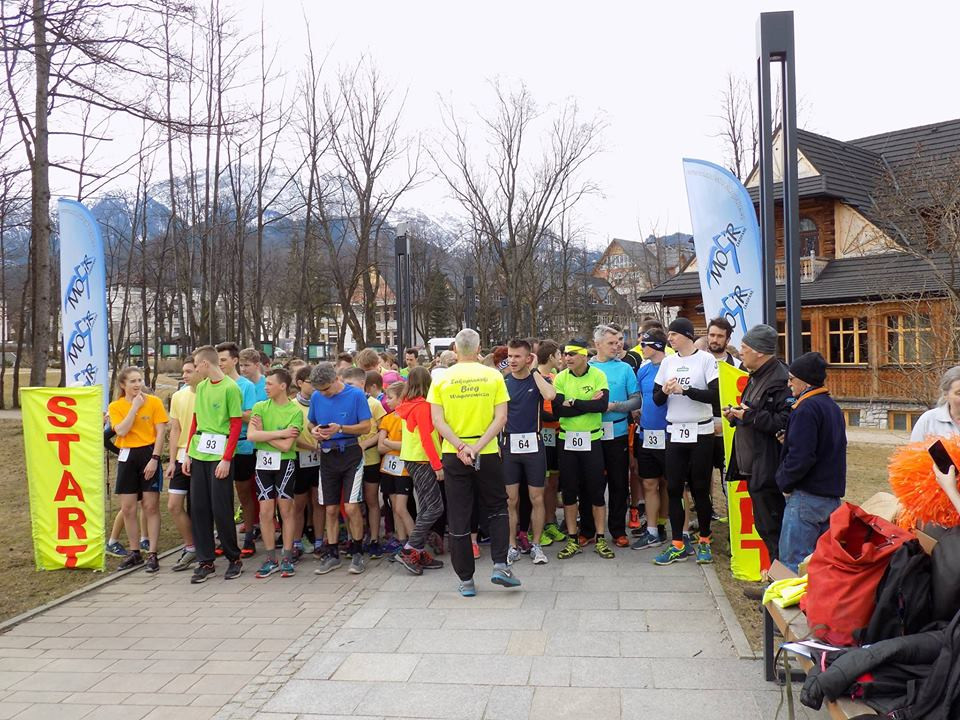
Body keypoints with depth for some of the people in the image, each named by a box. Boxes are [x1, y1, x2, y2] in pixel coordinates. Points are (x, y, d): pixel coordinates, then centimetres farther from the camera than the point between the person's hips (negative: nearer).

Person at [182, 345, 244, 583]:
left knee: (221, 509, -2)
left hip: (220, 456, -7)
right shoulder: (201, 387, 13)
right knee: (198, 508, 7)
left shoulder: (230, 388, -9)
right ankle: (205, 561, 16)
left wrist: (226, 459, -15)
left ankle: (234, 558, 14)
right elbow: (195, 421, 18)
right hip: (198, 455, 7)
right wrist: (188, 454, 13)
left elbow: (236, 425, -11)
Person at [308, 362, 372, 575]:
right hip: (327, 456, 4)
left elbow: (366, 426, -8)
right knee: (331, 509, 8)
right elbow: (311, 423, 17)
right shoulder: (316, 397, 5)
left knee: (351, 507, -9)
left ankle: (357, 553, 8)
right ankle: (332, 554, 19)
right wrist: (315, 431, -6)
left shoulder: (356, 395, -7)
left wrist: (340, 429, -20)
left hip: (351, 454, -4)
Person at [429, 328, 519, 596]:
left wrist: (461, 447, -15)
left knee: (458, 519, 7)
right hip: (487, 454, 0)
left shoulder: (441, 379, -1)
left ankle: (466, 580, 13)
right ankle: (500, 565, 5)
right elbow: (501, 418, -10)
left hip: (453, 456, 0)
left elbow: (438, 421, -9)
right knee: (496, 509, 18)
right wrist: (477, 447, -14)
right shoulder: (493, 376, -2)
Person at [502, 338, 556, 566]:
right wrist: (496, 445, 0)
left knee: (537, 498, 4)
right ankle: (512, 546, 15)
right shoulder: (503, 382, 4)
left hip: (533, 444, -1)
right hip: (509, 444, 1)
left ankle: (536, 545, 16)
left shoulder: (537, 379, 0)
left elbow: (550, 395, -24)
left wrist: (534, 370, -14)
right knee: (511, 500, 5)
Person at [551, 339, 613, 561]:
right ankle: (572, 540, 17)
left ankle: (600, 538, 16)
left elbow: (602, 405, -20)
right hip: (567, 440, 2)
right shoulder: (561, 378, 0)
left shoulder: (598, 375, -5)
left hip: (591, 440, -2)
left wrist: (573, 403, -17)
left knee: (596, 490, 3)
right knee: (569, 491, 7)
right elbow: (558, 410, -12)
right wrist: (588, 404, -15)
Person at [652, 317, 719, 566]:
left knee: (700, 489, 3)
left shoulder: (706, 359, -5)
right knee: (673, 489, 3)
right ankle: (677, 546, 10)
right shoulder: (667, 362, 9)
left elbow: (714, 395, -14)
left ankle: (704, 542, 18)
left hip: (701, 433, -4)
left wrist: (684, 390, -16)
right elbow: (656, 399, 9)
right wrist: (664, 391, -11)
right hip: (675, 433, 4)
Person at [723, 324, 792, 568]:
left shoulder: (779, 379, -17)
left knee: (770, 524, -3)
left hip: (766, 467, -10)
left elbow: (784, 421, -27)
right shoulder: (756, 377, 16)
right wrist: (735, 415, 9)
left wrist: (749, 415, -22)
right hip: (751, 465, 10)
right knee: (764, 522, 17)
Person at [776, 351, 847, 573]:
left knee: (792, 560, -5)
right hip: (832, 495, 10)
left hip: (806, 496, -10)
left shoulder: (806, 409, -16)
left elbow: (800, 456, -22)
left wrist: (784, 480, -8)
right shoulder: (833, 407, 14)